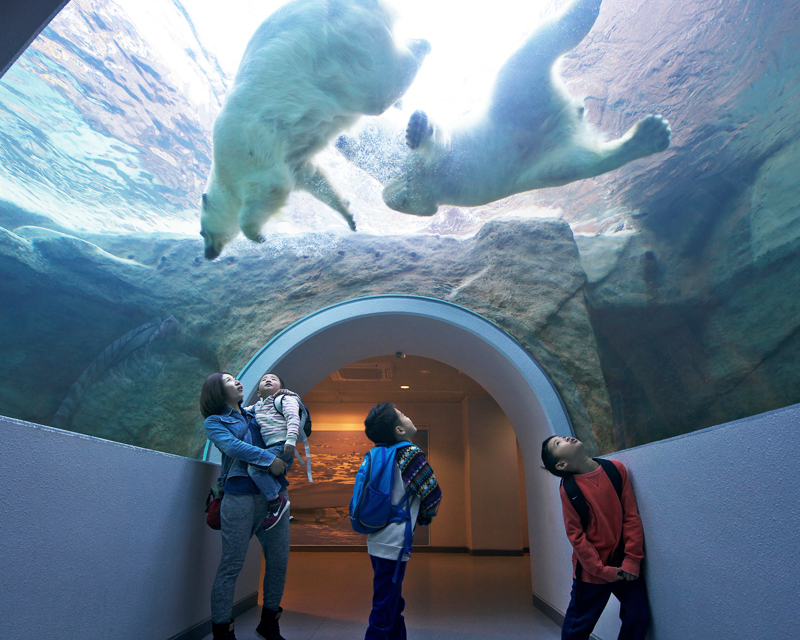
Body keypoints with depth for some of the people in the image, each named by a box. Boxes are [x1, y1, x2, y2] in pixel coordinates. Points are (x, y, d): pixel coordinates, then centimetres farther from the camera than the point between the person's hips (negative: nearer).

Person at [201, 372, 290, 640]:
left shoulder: (255, 415, 21)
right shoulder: (214, 422, 7)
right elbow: (232, 446, -11)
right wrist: (269, 459, -19)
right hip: (240, 495, -5)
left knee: (279, 560, 8)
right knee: (231, 565, -2)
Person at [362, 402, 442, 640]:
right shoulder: (411, 453, -15)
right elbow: (433, 495, -12)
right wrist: (424, 518, 7)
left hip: (377, 540, 8)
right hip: (394, 543, -8)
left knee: (393, 604, 21)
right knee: (385, 611, 1)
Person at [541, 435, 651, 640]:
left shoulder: (616, 469, -4)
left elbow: (631, 516, -2)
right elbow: (576, 535, -10)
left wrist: (632, 560, -5)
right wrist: (603, 571, -10)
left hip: (625, 567, 3)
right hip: (593, 570, -3)